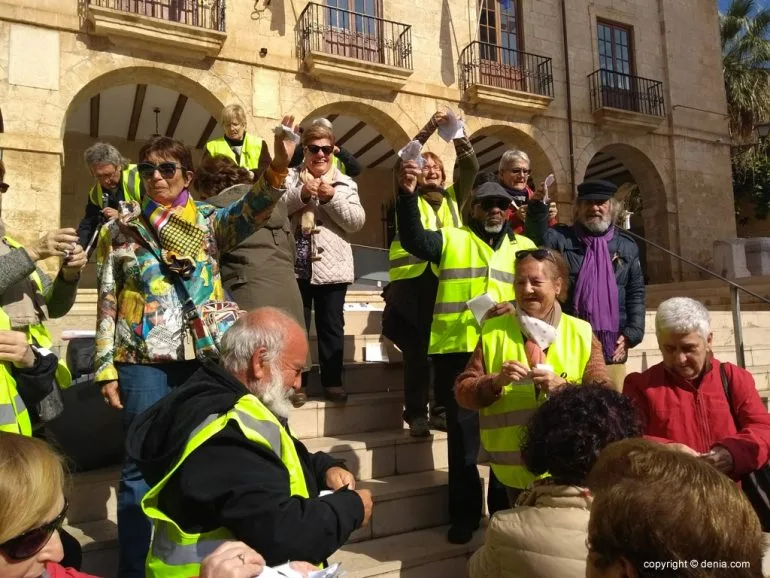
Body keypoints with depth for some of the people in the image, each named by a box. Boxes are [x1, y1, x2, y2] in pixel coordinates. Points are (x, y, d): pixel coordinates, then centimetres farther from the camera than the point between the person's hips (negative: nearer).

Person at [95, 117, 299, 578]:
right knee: (142, 464, 5)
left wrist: (279, 168, -34)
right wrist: (106, 368, 0)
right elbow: (107, 303, 5)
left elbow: (251, 212, -16)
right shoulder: (122, 229, 5)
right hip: (143, 361, 0)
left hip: (204, 358, 1)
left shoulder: (210, 220, 5)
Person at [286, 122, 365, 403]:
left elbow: (357, 221, -1)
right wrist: (302, 193, -17)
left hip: (332, 267, 0)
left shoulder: (345, 183, 10)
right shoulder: (290, 178, 9)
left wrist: (332, 197, -12)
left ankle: (332, 381, 20)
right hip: (296, 265, 0)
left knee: (331, 327, 8)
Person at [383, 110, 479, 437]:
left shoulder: (453, 198, 19)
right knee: (417, 350, -1)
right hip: (413, 281, -3)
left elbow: (470, 167, 10)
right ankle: (416, 414, 7)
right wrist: (429, 129, -7)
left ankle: (442, 409, 15)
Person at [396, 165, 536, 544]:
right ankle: (465, 512, 18)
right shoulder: (450, 239, 7)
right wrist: (408, 194, -25)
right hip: (456, 349, -2)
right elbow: (413, 239, -11)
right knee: (462, 430, 5)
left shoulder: (524, 247, 16)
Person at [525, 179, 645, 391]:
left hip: (611, 347, 3)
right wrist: (537, 207, -29)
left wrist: (632, 333, 3)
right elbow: (538, 238, -17)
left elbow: (636, 293, 11)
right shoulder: (561, 238, 4)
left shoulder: (627, 246, 11)